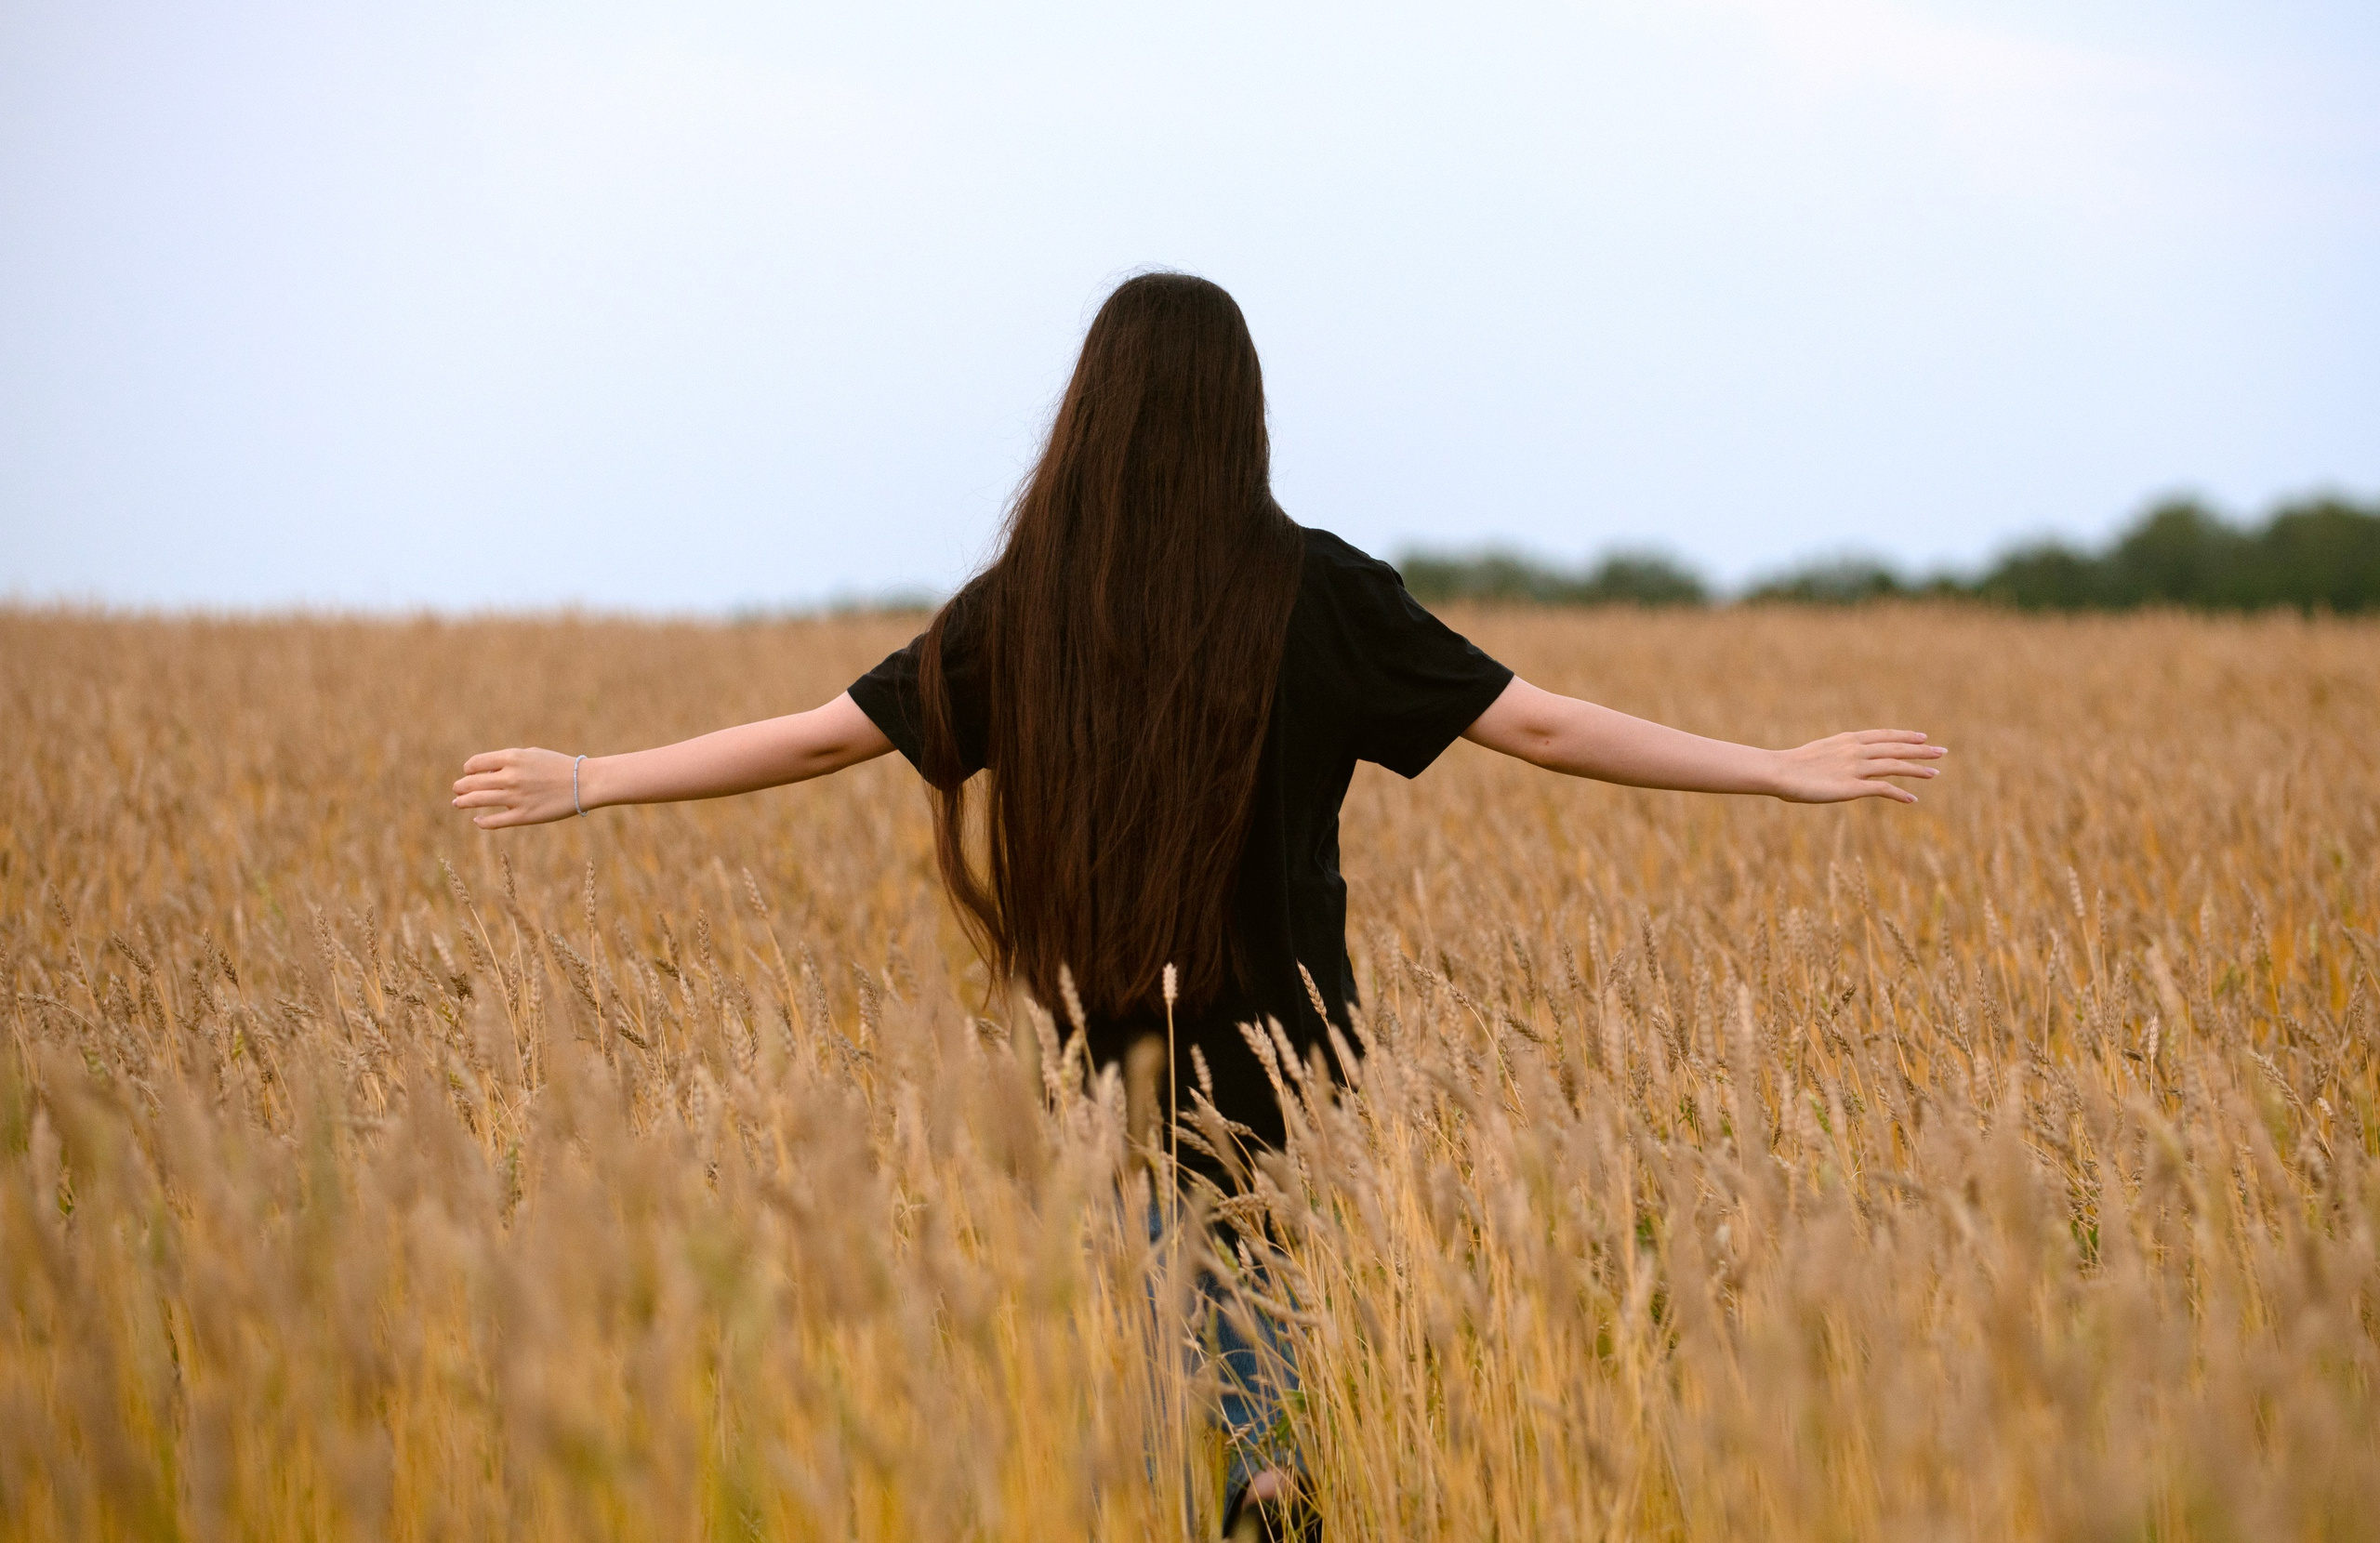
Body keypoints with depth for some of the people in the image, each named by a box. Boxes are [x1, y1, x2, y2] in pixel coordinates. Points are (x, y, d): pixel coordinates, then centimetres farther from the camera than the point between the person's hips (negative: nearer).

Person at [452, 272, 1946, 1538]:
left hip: (1108, 1079, 2)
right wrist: (1787, 767, 3)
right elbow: (1545, 724, -5)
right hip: (1283, 1070, -1)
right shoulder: (1316, 589, -6)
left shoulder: (1026, 604, -1)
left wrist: (585, 781, 15)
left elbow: (823, 733, 3)